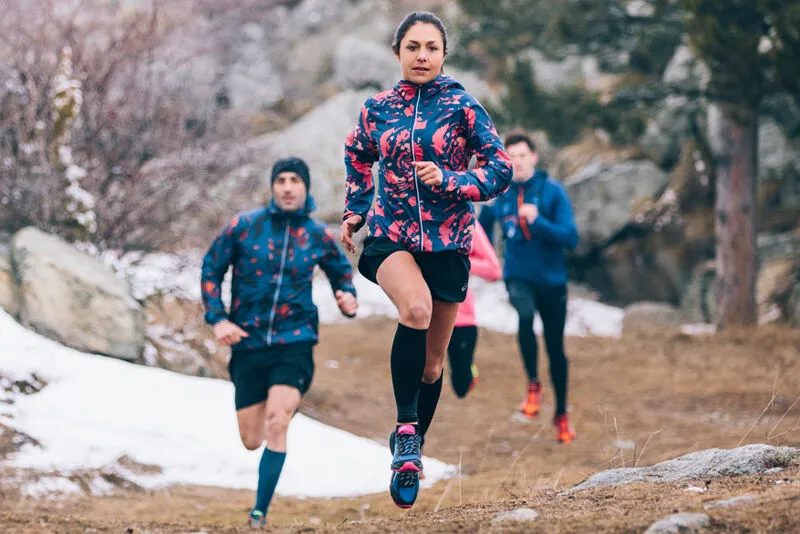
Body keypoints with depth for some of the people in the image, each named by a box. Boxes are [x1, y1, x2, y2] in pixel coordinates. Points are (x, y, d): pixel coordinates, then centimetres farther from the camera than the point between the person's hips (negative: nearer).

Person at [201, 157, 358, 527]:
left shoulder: (318, 236, 2)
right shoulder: (244, 226, -2)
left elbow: (341, 271, 19)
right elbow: (211, 269, 5)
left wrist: (347, 297, -3)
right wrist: (217, 319, -5)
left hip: (294, 344, -1)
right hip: (248, 344, 1)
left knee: (276, 424, -21)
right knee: (251, 441, 7)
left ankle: (260, 514, -13)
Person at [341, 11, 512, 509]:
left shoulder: (463, 107, -4)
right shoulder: (377, 109, 4)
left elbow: (502, 169, -4)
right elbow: (358, 158, 25)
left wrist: (450, 181, -18)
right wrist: (355, 211, 17)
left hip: (447, 242, 1)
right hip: (390, 237, -1)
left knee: (433, 361, 10)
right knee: (416, 305, -34)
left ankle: (411, 451, 31)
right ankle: (406, 429, -25)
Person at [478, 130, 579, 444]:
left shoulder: (553, 191, -8)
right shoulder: (498, 195, 0)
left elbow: (570, 238, -14)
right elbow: (483, 229, 21)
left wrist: (538, 221, -27)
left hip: (552, 278, 0)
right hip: (518, 276, 0)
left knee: (555, 350, 8)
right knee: (525, 315, -32)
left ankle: (561, 415, 27)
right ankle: (533, 384, -14)